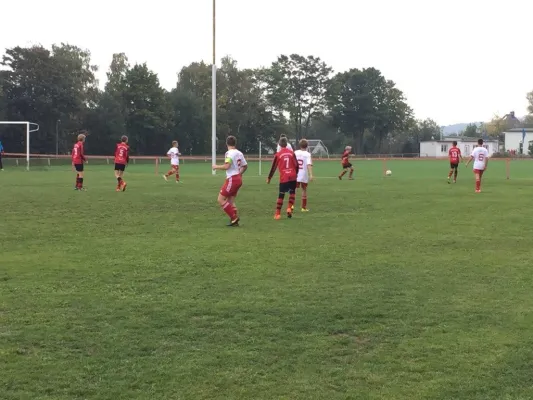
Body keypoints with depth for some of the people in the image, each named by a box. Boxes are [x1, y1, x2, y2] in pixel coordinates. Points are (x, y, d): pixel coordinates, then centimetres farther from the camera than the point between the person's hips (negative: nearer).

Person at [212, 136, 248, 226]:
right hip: (238, 178, 9)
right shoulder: (239, 153, 11)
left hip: (232, 179, -9)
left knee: (220, 200, -4)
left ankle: (234, 218, -7)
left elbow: (226, 166, -25)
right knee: (230, 201, 15)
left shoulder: (229, 153, -14)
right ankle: (235, 221, 10)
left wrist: (216, 167, -9)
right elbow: (245, 166, 21)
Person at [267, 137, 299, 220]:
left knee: (281, 195, 5)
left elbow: (273, 167, 2)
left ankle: (277, 214, 4)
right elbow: (296, 165, 6)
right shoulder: (292, 153, 3)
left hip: (283, 178, -1)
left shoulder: (278, 154, -2)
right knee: (292, 193, 18)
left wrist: (269, 178, 12)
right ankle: (289, 208, 1)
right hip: (293, 177, 1)